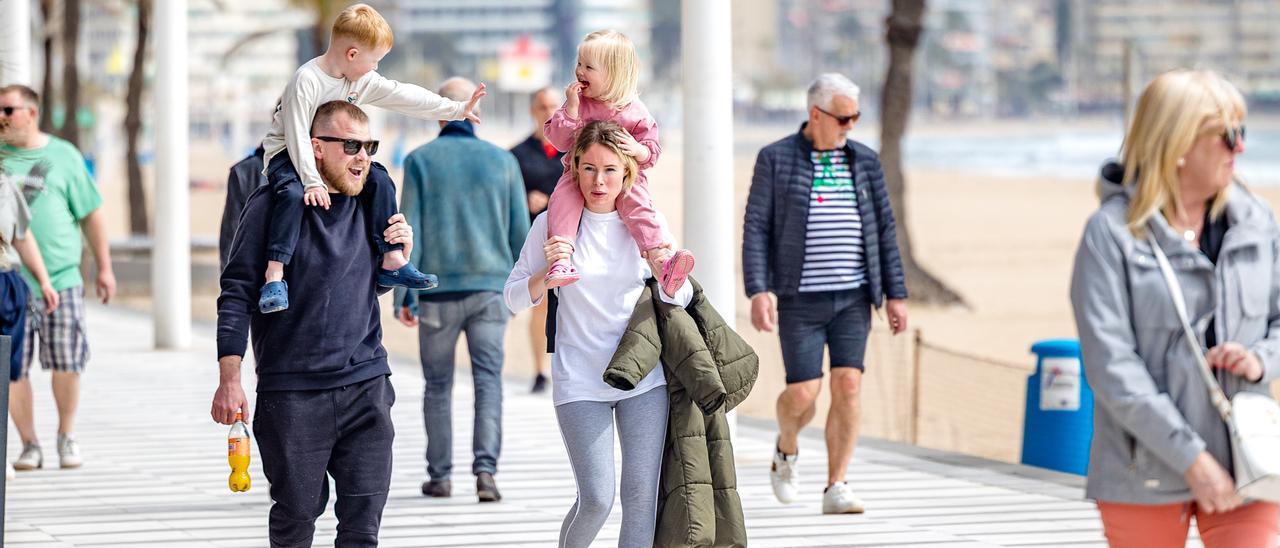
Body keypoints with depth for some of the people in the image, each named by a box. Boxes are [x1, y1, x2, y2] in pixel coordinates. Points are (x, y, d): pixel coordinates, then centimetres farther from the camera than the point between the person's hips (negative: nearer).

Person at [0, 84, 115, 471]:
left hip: (60, 278, -1)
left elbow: (92, 214, 10)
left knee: (66, 364, -1)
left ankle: (66, 434, 19)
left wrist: (104, 267, 9)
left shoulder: (63, 156, 6)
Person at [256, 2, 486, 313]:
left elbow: (403, 96, 3)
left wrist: (457, 110, 2)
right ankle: (274, 276, -39)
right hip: (286, 155, -8)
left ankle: (392, 262, -1)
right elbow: (297, 136, -26)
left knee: (380, 182, -6)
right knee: (294, 193, -36)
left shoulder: (362, 81, 1)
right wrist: (312, 181, -32)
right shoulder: (305, 81, -23)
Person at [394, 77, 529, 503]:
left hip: (437, 292, 0)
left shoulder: (420, 161, -2)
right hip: (489, 289, 0)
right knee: (488, 381, -1)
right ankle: (486, 468, -19)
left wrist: (403, 296, -2)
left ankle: (440, 476, 17)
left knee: (438, 385, 12)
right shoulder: (503, 161, 3)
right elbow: (520, 232, 5)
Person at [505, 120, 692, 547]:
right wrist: (547, 273, -22)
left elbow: (679, 301, 5)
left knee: (641, 495, -2)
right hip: (580, 380, -2)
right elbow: (514, 299, -3)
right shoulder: (553, 223, -4)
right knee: (596, 499, -9)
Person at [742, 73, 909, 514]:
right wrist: (758, 291, -16)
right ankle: (786, 448, 26)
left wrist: (896, 295, 3)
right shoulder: (776, 159, -3)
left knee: (848, 386, -9)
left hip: (852, 298, 3)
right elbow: (756, 229, -5)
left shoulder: (865, 161, 6)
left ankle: (835, 490, -3)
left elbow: (884, 230, 8)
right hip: (800, 300, -3)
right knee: (803, 394, -7)